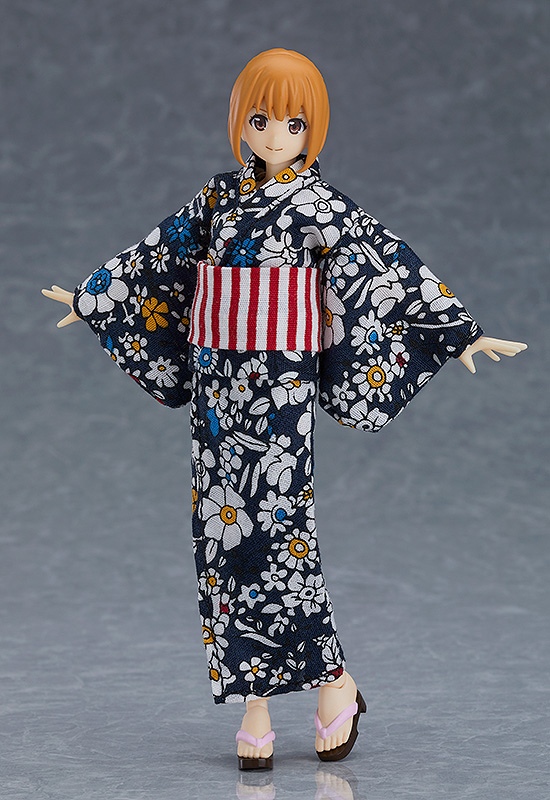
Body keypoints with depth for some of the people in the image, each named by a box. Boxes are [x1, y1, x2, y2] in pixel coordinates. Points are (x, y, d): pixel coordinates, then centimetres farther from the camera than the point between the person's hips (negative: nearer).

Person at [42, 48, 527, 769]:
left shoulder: (322, 207, -3)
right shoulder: (218, 199, 10)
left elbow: (396, 266, -7)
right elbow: (156, 255, 23)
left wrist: (461, 331, -12)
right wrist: (91, 297, 32)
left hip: (281, 387, -5)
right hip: (216, 384, 5)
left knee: (275, 528, -10)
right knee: (225, 531, 2)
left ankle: (334, 682, 6)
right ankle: (255, 699, 7)